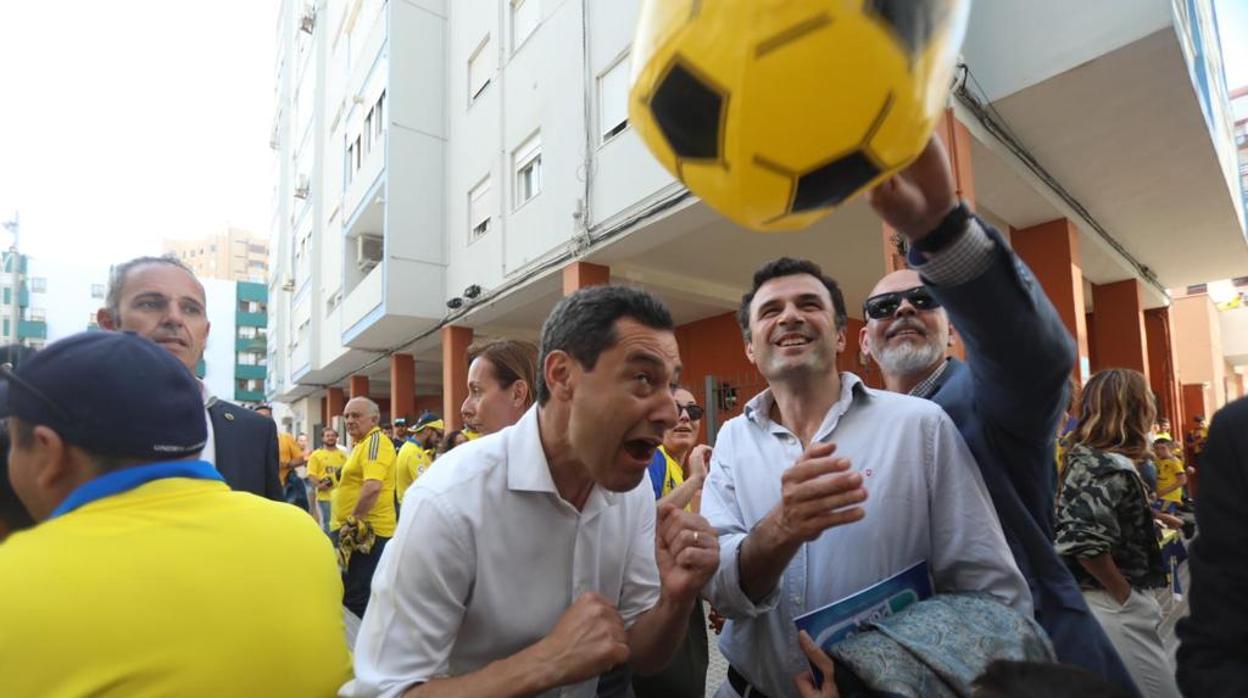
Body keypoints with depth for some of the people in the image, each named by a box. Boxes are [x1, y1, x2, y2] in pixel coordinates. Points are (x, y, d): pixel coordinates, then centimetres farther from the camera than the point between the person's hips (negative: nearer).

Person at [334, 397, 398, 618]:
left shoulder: (375, 440, -16)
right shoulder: (363, 442, 17)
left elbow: (373, 486, -29)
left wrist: (353, 522, -21)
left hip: (366, 530, -10)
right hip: (362, 530, 10)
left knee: (356, 597, -4)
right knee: (351, 593, 19)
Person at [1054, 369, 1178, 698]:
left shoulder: (1084, 457, 7)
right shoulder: (1113, 468, -20)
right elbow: (1084, 542, -29)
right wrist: (1126, 596, -17)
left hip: (1086, 603, 9)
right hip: (1115, 610, -9)